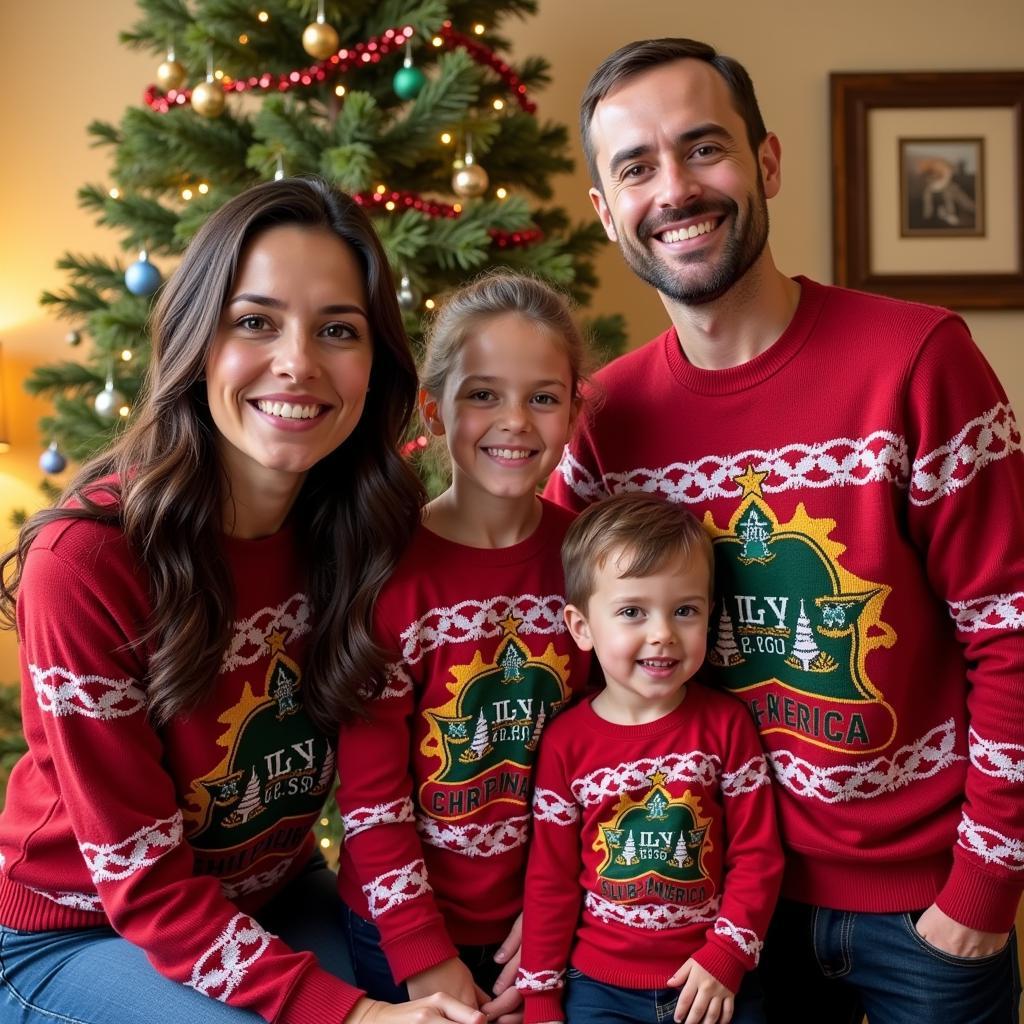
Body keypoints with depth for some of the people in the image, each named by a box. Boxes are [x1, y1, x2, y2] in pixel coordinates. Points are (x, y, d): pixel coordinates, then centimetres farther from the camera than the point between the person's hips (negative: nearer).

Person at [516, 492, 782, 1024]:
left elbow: (757, 854, -2)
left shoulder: (726, 722, -6)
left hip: (710, 979, 0)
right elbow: (550, 880, 0)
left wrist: (725, 957, -9)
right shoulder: (566, 741, -6)